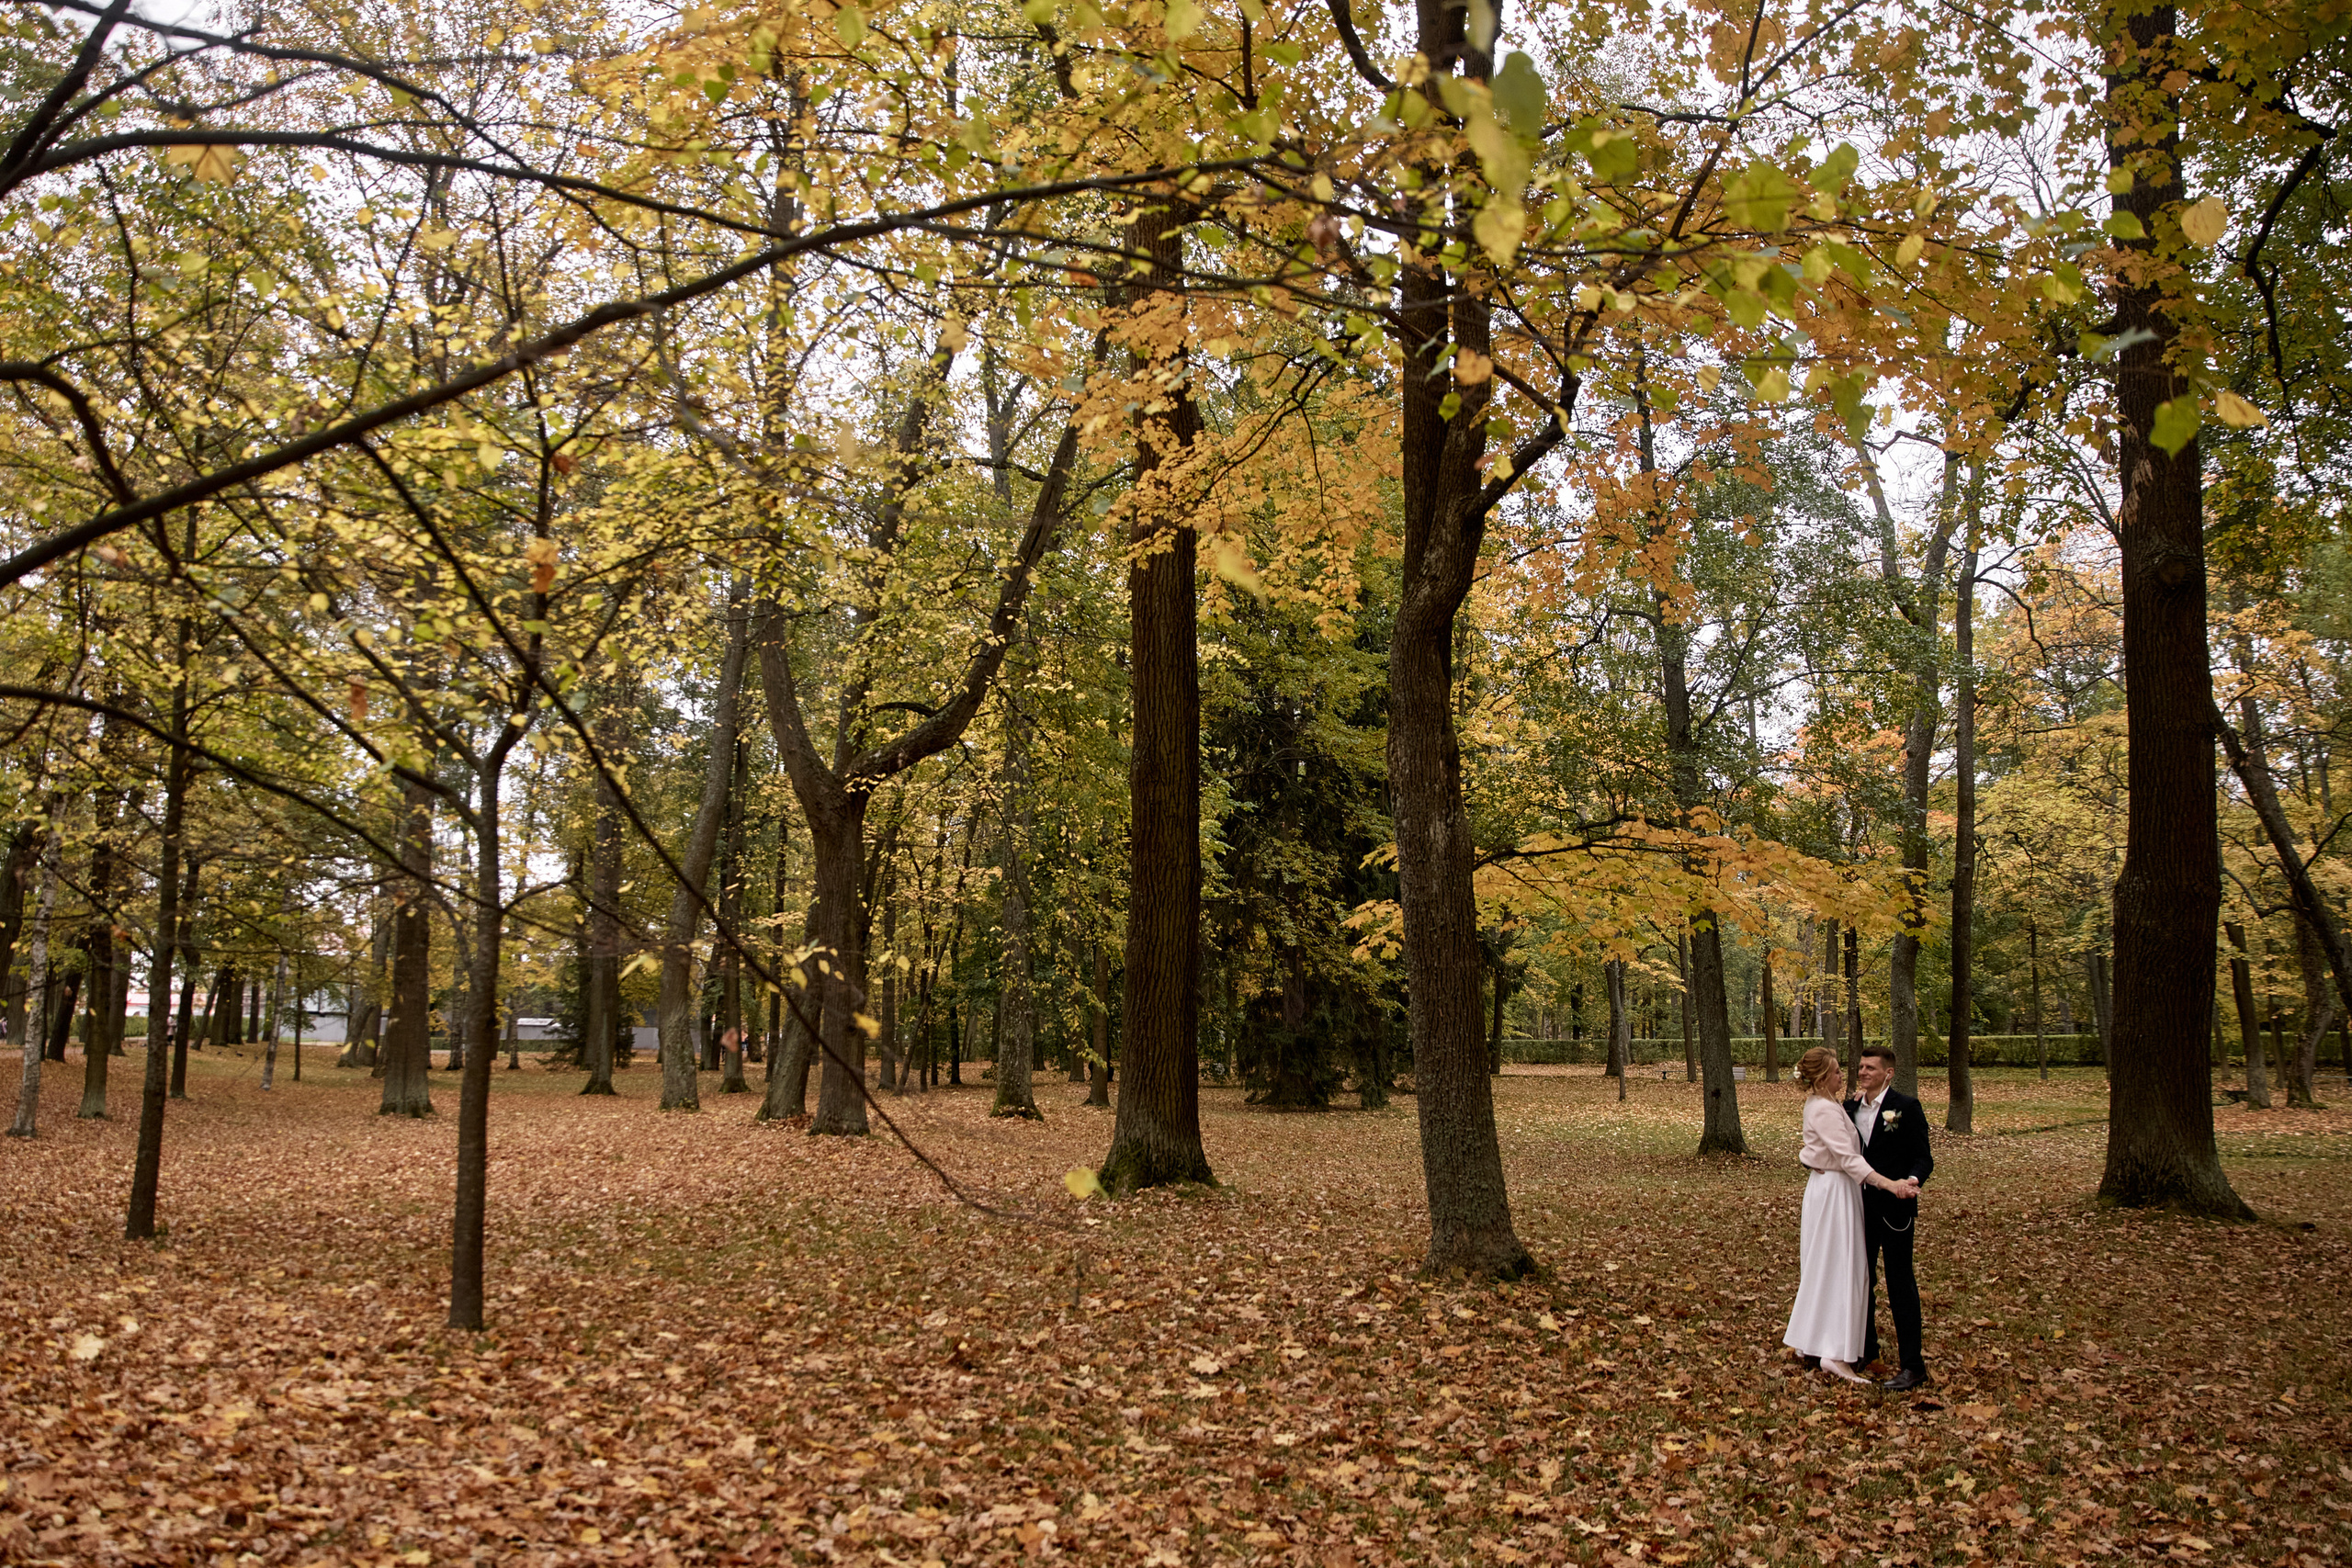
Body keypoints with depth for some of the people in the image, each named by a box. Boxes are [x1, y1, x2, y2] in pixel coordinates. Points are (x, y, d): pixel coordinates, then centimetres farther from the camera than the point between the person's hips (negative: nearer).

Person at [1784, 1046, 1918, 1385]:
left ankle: (1811, 1344, 22)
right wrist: (1888, 1183, -33)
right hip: (1833, 1192, -10)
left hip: (1826, 1188, 10)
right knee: (1839, 1269, -9)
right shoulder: (1824, 1110, -19)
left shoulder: (1821, 1105, 12)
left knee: (1822, 1270, 15)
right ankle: (1836, 1354, -10)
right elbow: (1848, 1157, -26)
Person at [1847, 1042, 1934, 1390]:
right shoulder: (1850, 1108, 7)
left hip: (1894, 1208, -6)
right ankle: (1865, 1349, 32)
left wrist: (1912, 1180, -31)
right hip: (1860, 1207, 6)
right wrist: (1853, 1102, -4)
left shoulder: (1906, 1107, -9)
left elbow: (1924, 1158, -12)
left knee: (1900, 1283, -1)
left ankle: (1912, 1365, 6)